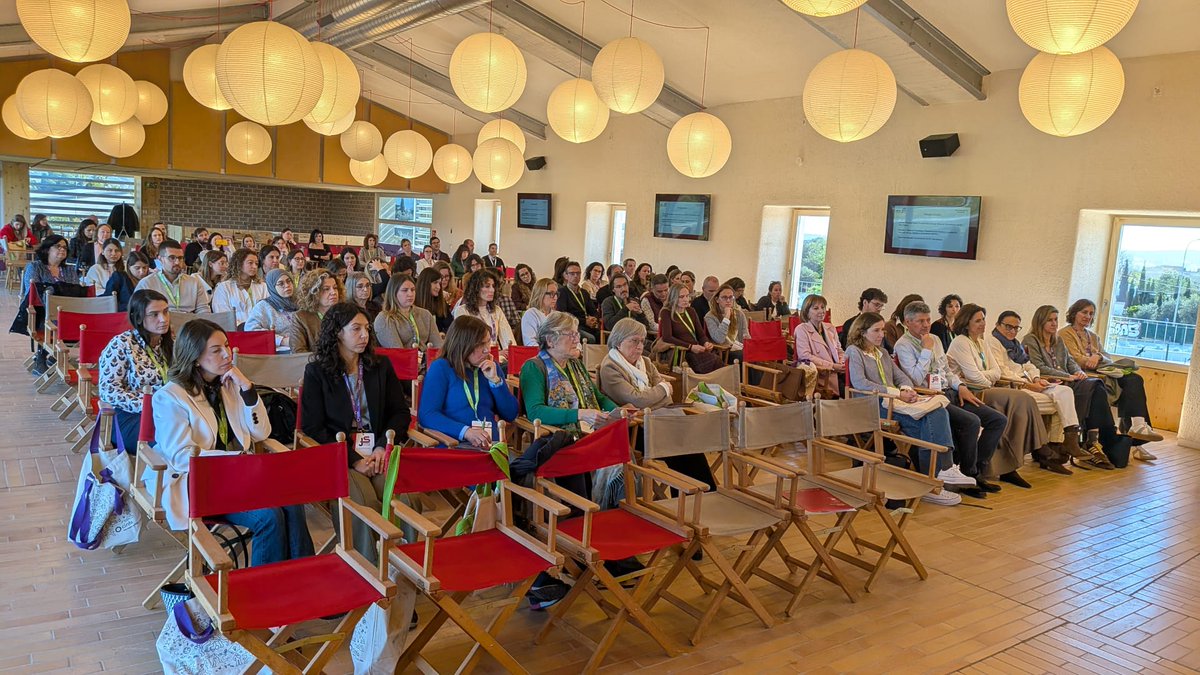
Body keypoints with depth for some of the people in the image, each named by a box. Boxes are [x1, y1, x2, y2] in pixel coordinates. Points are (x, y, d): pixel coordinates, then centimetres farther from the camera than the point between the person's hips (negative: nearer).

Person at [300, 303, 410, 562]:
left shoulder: (381, 366, 15)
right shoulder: (316, 372, 5)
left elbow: (400, 411, 15)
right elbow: (312, 428, -1)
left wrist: (384, 446, -5)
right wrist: (353, 459, -12)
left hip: (378, 452, 3)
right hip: (338, 456, -2)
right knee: (364, 504, -32)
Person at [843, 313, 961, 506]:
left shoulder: (882, 353, 29)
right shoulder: (854, 352, 2)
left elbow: (901, 376, 24)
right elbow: (860, 383, -13)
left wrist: (906, 389, -3)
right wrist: (897, 393, -16)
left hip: (894, 402, 8)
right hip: (874, 405, -7)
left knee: (939, 412, -21)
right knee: (925, 423, -27)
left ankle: (944, 469, -31)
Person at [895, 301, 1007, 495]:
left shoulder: (935, 339, 19)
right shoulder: (903, 345, -6)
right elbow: (916, 380, -18)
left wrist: (960, 386, 8)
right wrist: (926, 350, -14)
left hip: (950, 393, 9)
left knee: (999, 419, -3)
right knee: (972, 421, -29)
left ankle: (977, 470, 2)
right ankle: (967, 476, -12)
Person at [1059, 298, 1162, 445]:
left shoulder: (1093, 336, 30)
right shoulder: (1065, 333, 7)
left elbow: (1108, 358, 14)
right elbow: (1077, 360, -6)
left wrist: (1098, 357, -9)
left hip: (1101, 372, 7)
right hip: (1084, 374, -7)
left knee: (1134, 379, -22)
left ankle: (1137, 425, -33)